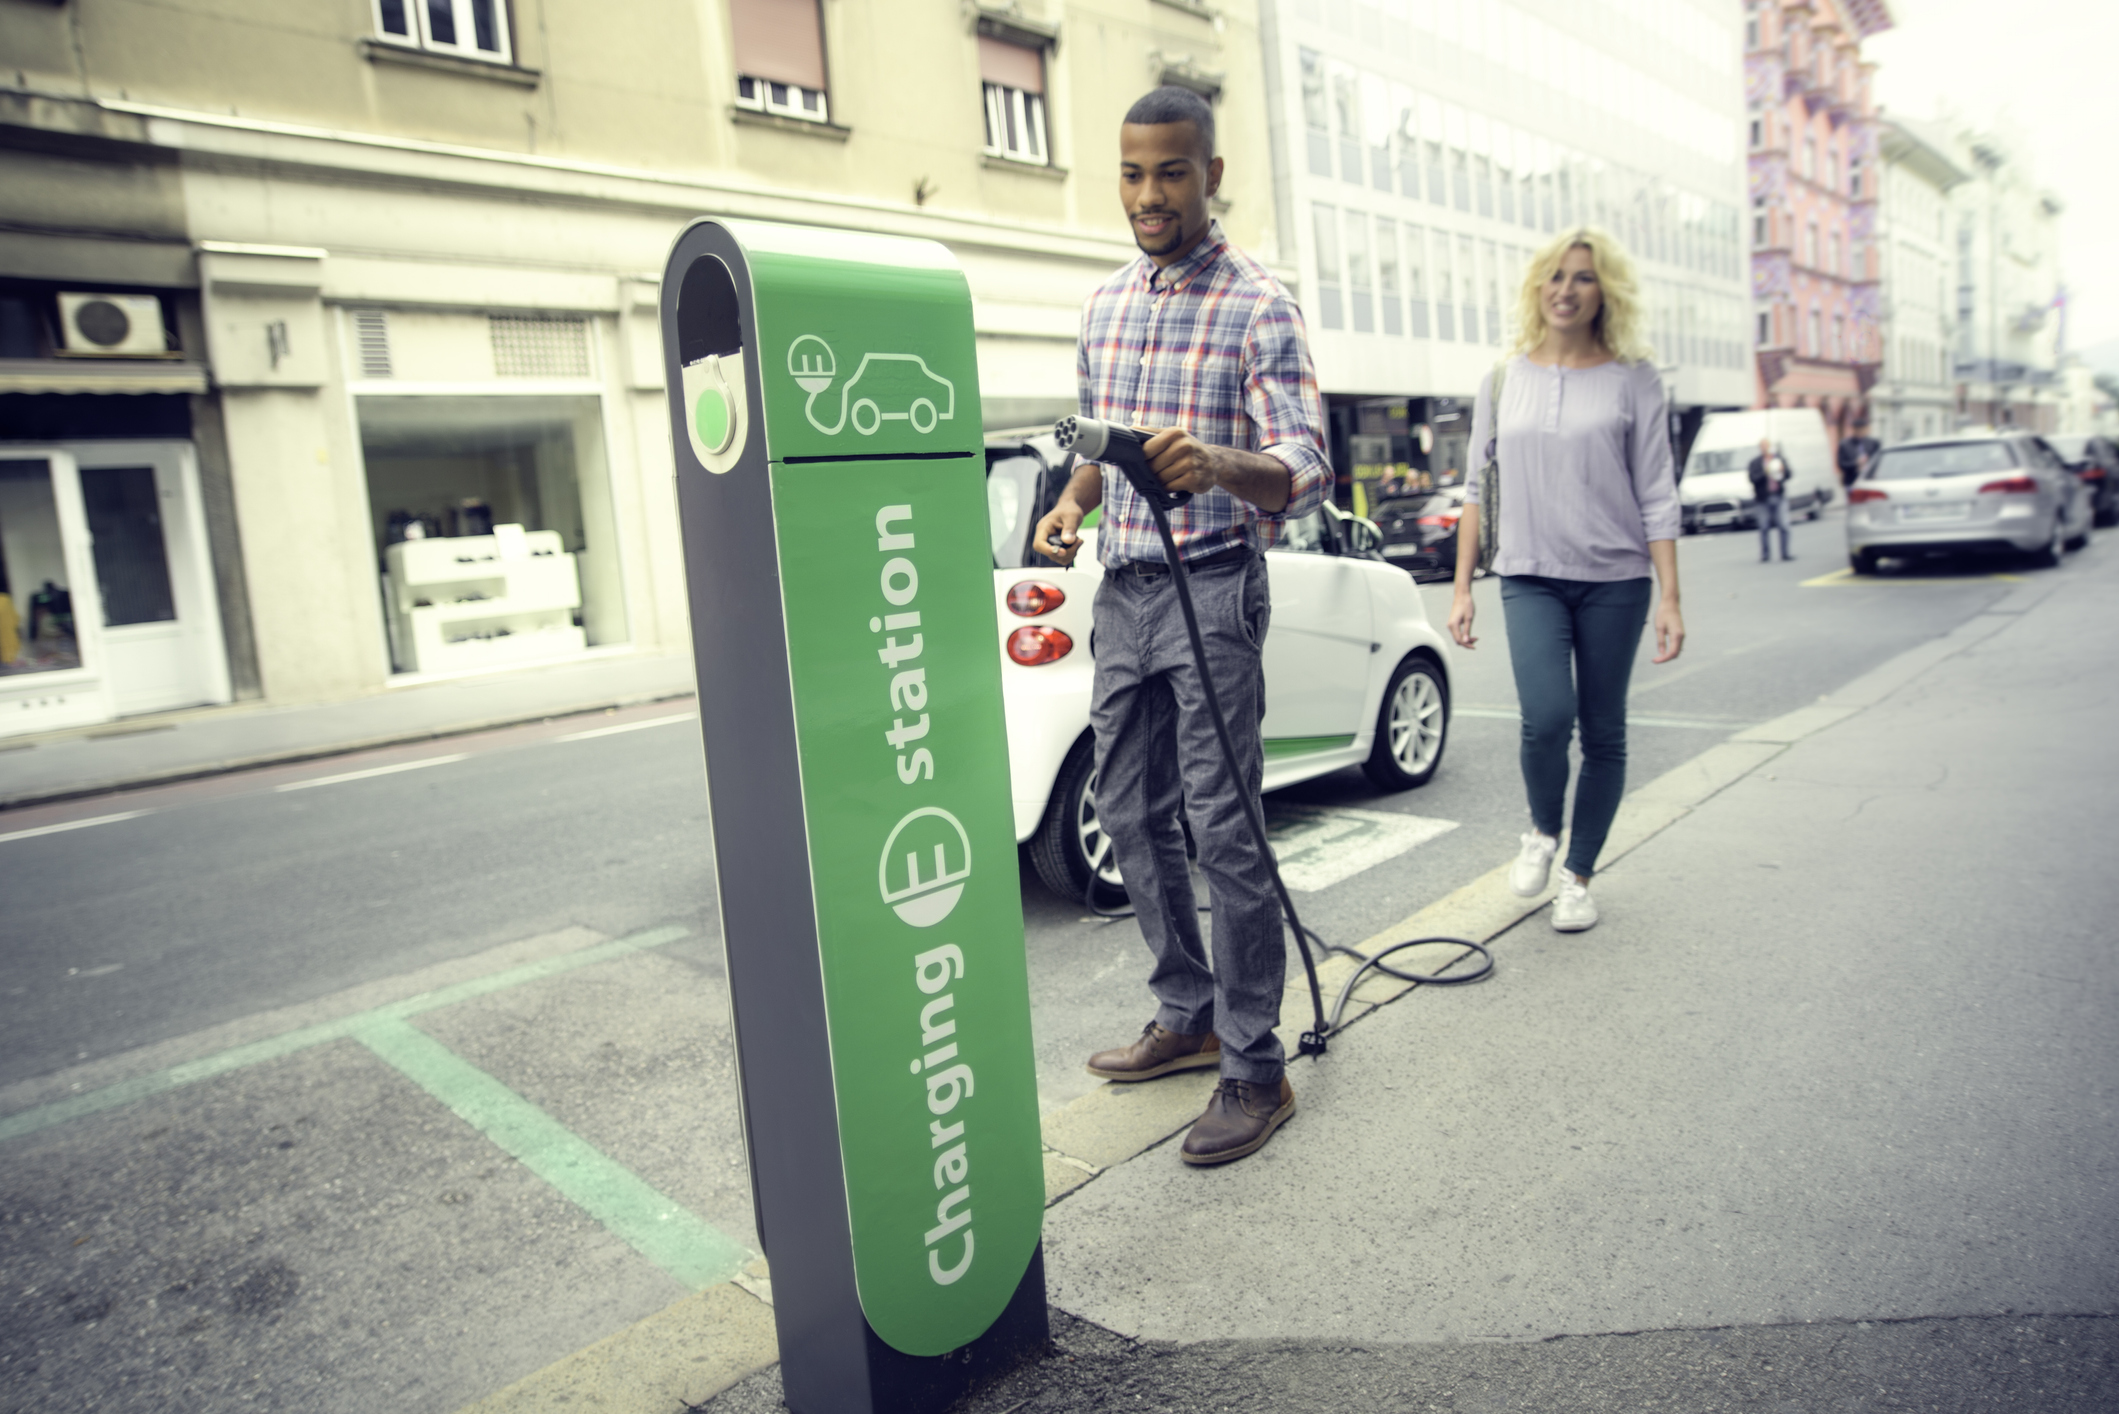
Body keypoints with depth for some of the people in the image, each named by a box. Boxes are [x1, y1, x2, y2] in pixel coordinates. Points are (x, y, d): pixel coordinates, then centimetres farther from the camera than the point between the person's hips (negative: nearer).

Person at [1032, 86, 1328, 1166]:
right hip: (1122, 588, 7)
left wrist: (1216, 464, -37)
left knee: (1223, 825, -8)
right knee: (1129, 816, 11)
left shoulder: (1258, 306, -7)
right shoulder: (1104, 304, 14)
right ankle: (1188, 1015, 27)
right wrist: (1071, 504, 2)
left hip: (1211, 588, -7)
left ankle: (1255, 1069, 4)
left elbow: (1305, 471, -17)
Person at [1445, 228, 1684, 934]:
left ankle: (1577, 876, 21)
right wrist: (1461, 589, 4)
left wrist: (1669, 598, -6)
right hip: (1530, 577, 0)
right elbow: (1477, 488, 9)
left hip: (1614, 578, 0)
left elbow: (1657, 496, 0)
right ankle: (1541, 831, 11)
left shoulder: (1633, 379, 1)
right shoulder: (1504, 379, 7)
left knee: (1602, 731, 5)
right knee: (1546, 716, -19)